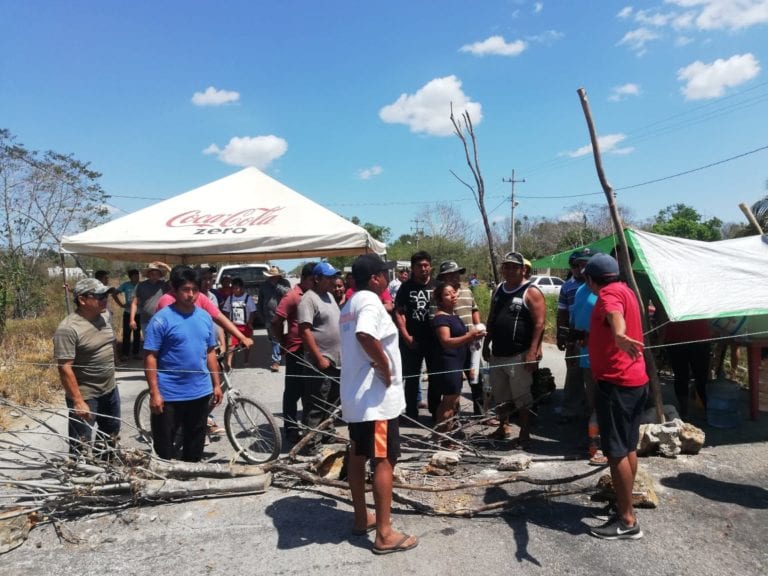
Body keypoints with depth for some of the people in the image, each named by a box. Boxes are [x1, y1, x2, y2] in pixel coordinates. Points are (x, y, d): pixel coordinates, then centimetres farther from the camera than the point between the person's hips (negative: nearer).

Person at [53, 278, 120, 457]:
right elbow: (64, 368, -24)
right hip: (85, 396, -8)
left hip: (110, 390, 8)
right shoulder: (68, 329, -23)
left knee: (111, 435, 23)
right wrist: (78, 401, -25)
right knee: (81, 446, 2)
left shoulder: (103, 318, 2)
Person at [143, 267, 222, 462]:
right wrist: (154, 392, -15)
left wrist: (216, 384, 9)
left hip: (201, 393, 5)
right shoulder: (162, 319, -11)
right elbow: (150, 357, -12)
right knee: (163, 447, 9)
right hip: (169, 395, -5)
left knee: (195, 443, 18)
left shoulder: (205, 317, 5)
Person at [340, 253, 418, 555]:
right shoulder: (370, 300, -17)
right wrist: (385, 368, -25)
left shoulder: (350, 305, 14)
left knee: (357, 456, 16)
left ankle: (361, 518, 29)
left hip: (354, 394, 10)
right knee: (384, 461, -2)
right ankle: (385, 534, 5)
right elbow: (365, 336, -37)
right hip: (375, 397, -10)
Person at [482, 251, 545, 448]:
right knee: (500, 396, 18)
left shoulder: (530, 292, -9)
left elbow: (539, 323, -15)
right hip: (497, 354, 7)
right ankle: (503, 427, 35)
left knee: (522, 398, 0)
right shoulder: (498, 290, 13)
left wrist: (532, 351, -21)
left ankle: (524, 435, 12)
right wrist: (486, 345, 14)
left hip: (519, 356, -7)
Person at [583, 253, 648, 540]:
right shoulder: (624, 290, 16)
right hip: (635, 379, 10)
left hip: (616, 382, -10)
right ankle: (624, 506, 28)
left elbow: (615, 314, -40)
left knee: (616, 451, -5)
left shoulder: (609, 294, -15)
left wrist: (619, 336, -61)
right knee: (628, 447, 16)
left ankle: (627, 521, 2)